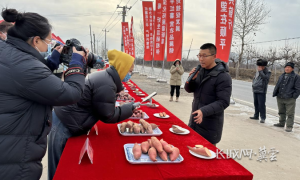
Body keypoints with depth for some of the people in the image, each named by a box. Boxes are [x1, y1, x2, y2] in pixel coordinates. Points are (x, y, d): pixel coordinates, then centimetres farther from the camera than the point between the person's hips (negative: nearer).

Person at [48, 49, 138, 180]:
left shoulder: (104, 76, 6)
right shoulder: (106, 85, -25)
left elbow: (104, 106, 15)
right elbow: (108, 116, -17)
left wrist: (128, 108, 11)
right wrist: (130, 108, -7)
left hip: (65, 121, 10)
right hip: (64, 126, -10)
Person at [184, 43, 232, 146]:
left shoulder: (223, 77, -18)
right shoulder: (200, 70, 3)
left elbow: (223, 102, -21)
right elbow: (189, 90, 9)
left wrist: (204, 111, -33)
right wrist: (191, 79, -12)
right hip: (195, 119, 7)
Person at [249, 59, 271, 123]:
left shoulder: (267, 72, -5)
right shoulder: (258, 71, 15)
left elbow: (265, 78, -22)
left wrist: (260, 71, -19)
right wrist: (253, 84, 13)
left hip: (261, 91, -7)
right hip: (255, 90, 7)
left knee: (261, 105, -9)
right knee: (256, 104, 14)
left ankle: (263, 118, -3)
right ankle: (256, 116, 24)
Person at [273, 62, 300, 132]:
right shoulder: (281, 76, 14)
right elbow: (277, 86, 20)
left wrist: (294, 96, -12)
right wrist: (275, 94, 9)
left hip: (290, 99, -6)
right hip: (280, 98, 6)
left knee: (290, 114, -2)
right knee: (281, 112, 17)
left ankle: (289, 126, 4)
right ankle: (281, 123, 31)